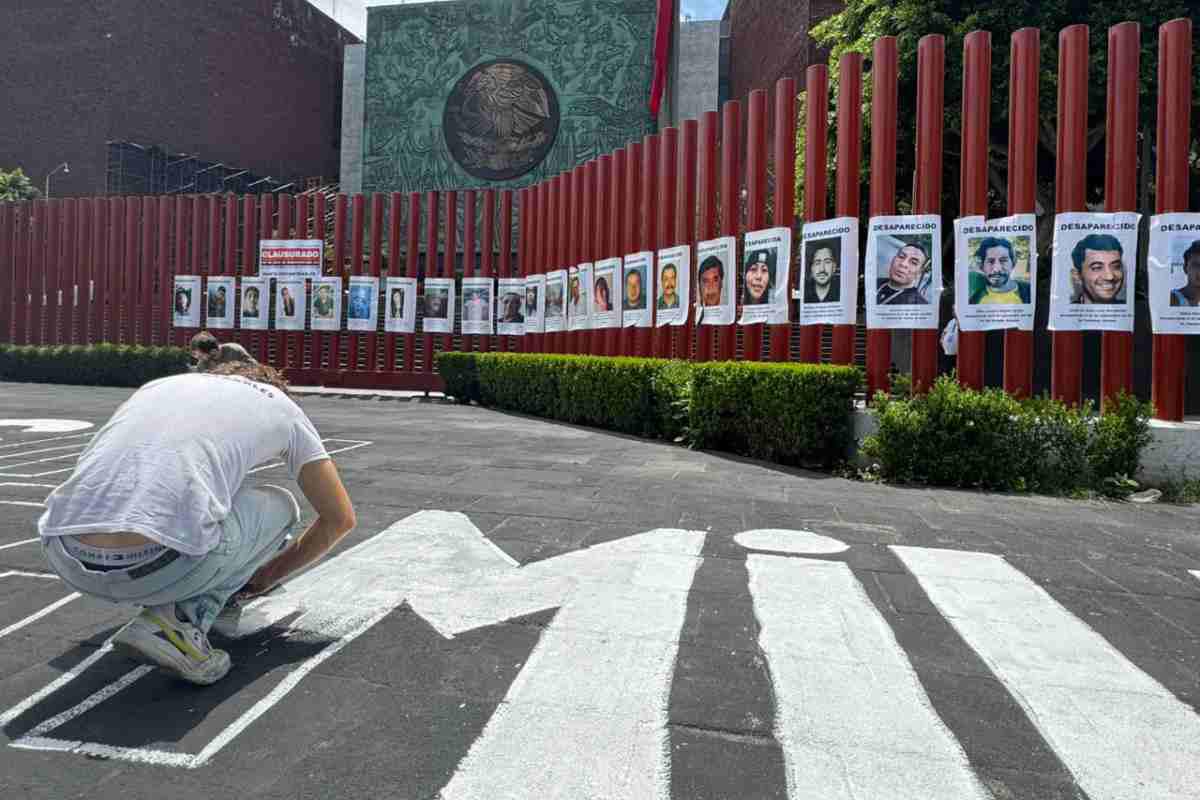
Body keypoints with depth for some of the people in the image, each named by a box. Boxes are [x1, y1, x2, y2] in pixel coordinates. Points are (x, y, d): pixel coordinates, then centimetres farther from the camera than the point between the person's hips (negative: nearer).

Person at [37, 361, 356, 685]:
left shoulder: (158, 385, 30)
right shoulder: (279, 404, 19)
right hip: (154, 569, -6)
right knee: (279, 508, 21)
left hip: (65, 561, 6)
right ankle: (178, 622, 4)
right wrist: (269, 574, 39)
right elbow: (340, 518, 23)